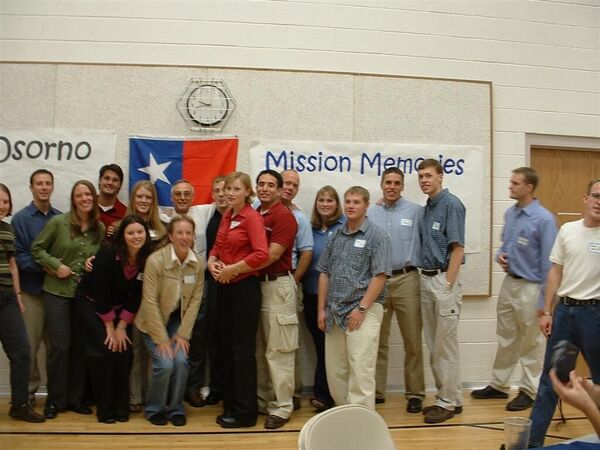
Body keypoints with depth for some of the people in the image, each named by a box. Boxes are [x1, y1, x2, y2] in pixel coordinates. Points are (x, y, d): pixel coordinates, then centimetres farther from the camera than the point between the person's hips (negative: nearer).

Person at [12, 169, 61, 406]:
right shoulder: (20, 219, -1)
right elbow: (17, 255, -7)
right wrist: (44, 266, -19)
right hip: (31, 290, -3)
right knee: (29, 345, 1)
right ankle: (28, 391, 14)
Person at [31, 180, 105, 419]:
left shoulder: (100, 229, 4)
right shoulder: (58, 222, -7)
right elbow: (37, 249, -2)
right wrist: (56, 265, -13)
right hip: (57, 292, -3)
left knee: (80, 347, 8)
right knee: (60, 347, -2)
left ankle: (75, 398, 20)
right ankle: (54, 400, 13)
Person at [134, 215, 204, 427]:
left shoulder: (198, 264, -10)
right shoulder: (155, 260, -21)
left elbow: (195, 300, -5)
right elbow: (150, 302, -19)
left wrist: (183, 334, -10)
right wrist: (161, 339, -18)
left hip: (179, 320, 3)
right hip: (154, 321, -3)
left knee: (181, 361, -15)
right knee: (165, 364, -17)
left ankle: (176, 409, 8)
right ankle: (155, 409, 9)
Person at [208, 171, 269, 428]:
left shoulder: (252, 218, -12)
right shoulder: (226, 217, 11)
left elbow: (261, 254, -24)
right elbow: (217, 247, 18)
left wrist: (231, 270, -17)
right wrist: (212, 264, -3)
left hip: (245, 288, -8)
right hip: (224, 288, 8)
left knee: (242, 349, -2)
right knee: (226, 347, 13)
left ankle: (245, 412, 8)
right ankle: (230, 405, 24)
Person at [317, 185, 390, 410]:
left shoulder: (376, 236, -4)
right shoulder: (336, 236, 13)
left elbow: (380, 276, -10)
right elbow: (324, 274, 14)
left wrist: (361, 308, -15)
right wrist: (322, 309, 8)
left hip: (363, 310, -6)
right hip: (334, 312, 6)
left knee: (361, 371, -7)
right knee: (334, 370, 9)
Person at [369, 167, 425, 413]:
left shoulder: (416, 211, 3)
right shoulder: (370, 213, 8)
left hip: (406, 280, -2)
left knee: (412, 341, 1)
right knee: (377, 340, 9)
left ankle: (415, 393, 11)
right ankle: (376, 391, 18)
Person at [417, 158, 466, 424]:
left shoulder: (451, 204, -9)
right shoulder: (427, 208, 14)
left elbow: (457, 248, -14)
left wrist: (448, 285, -17)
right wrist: (428, 281, 8)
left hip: (444, 280, -8)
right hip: (426, 279, 8)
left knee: (445, 344, -4)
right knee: (433, 345, 12)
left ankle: (450, 401, 4)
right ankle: (443, 396, 20)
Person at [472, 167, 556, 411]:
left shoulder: (543, 219, -17)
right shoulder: (510, 213, 6)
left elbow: (548, 262, -16)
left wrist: (544, 300, -16)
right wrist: (500, 256, -2)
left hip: (530, 287, -7)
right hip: (509, 282, 7)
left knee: (531, 343, 6)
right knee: (506, 338, 17)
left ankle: (529, 390, 19)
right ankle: (499, 384, 29)